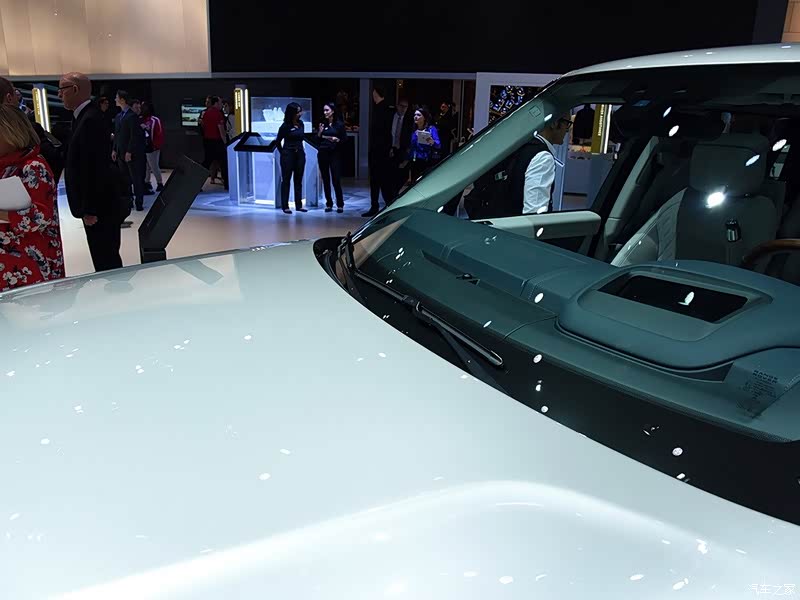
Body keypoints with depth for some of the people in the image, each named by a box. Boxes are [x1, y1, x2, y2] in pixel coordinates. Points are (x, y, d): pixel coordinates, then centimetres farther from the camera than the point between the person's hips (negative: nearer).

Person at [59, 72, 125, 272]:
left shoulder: (90, 120, -18)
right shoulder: (87, 116, 13)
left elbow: (93, 168, -22)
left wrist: (89, 210, -20)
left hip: (100, 208, -10)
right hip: (100, 205, 10)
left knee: (105, 262, -3)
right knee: (108, 259, 17)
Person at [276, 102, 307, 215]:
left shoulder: (301, 124, 5)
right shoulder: (285, 126, -10)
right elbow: (278, 141, 0)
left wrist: (300, 149, 13)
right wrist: (283, 152, 7)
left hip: (300, 154, 5)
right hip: (288, 155, -5)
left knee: (298, 180, 8)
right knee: (286, 180, 1)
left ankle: (299, 205, 13)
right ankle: (285, 206, 4)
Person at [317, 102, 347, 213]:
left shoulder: (339, 124, -1)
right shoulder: (323, 123, 8)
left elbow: (345, 139, 0)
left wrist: (336, 139, -18)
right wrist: (320, 132, -6)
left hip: (335, 154, -3)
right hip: (323, 153, 4)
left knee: (336, 180, -8)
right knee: (325, 180, 5)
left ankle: (340, 205, 1)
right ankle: (329, 204, 13)